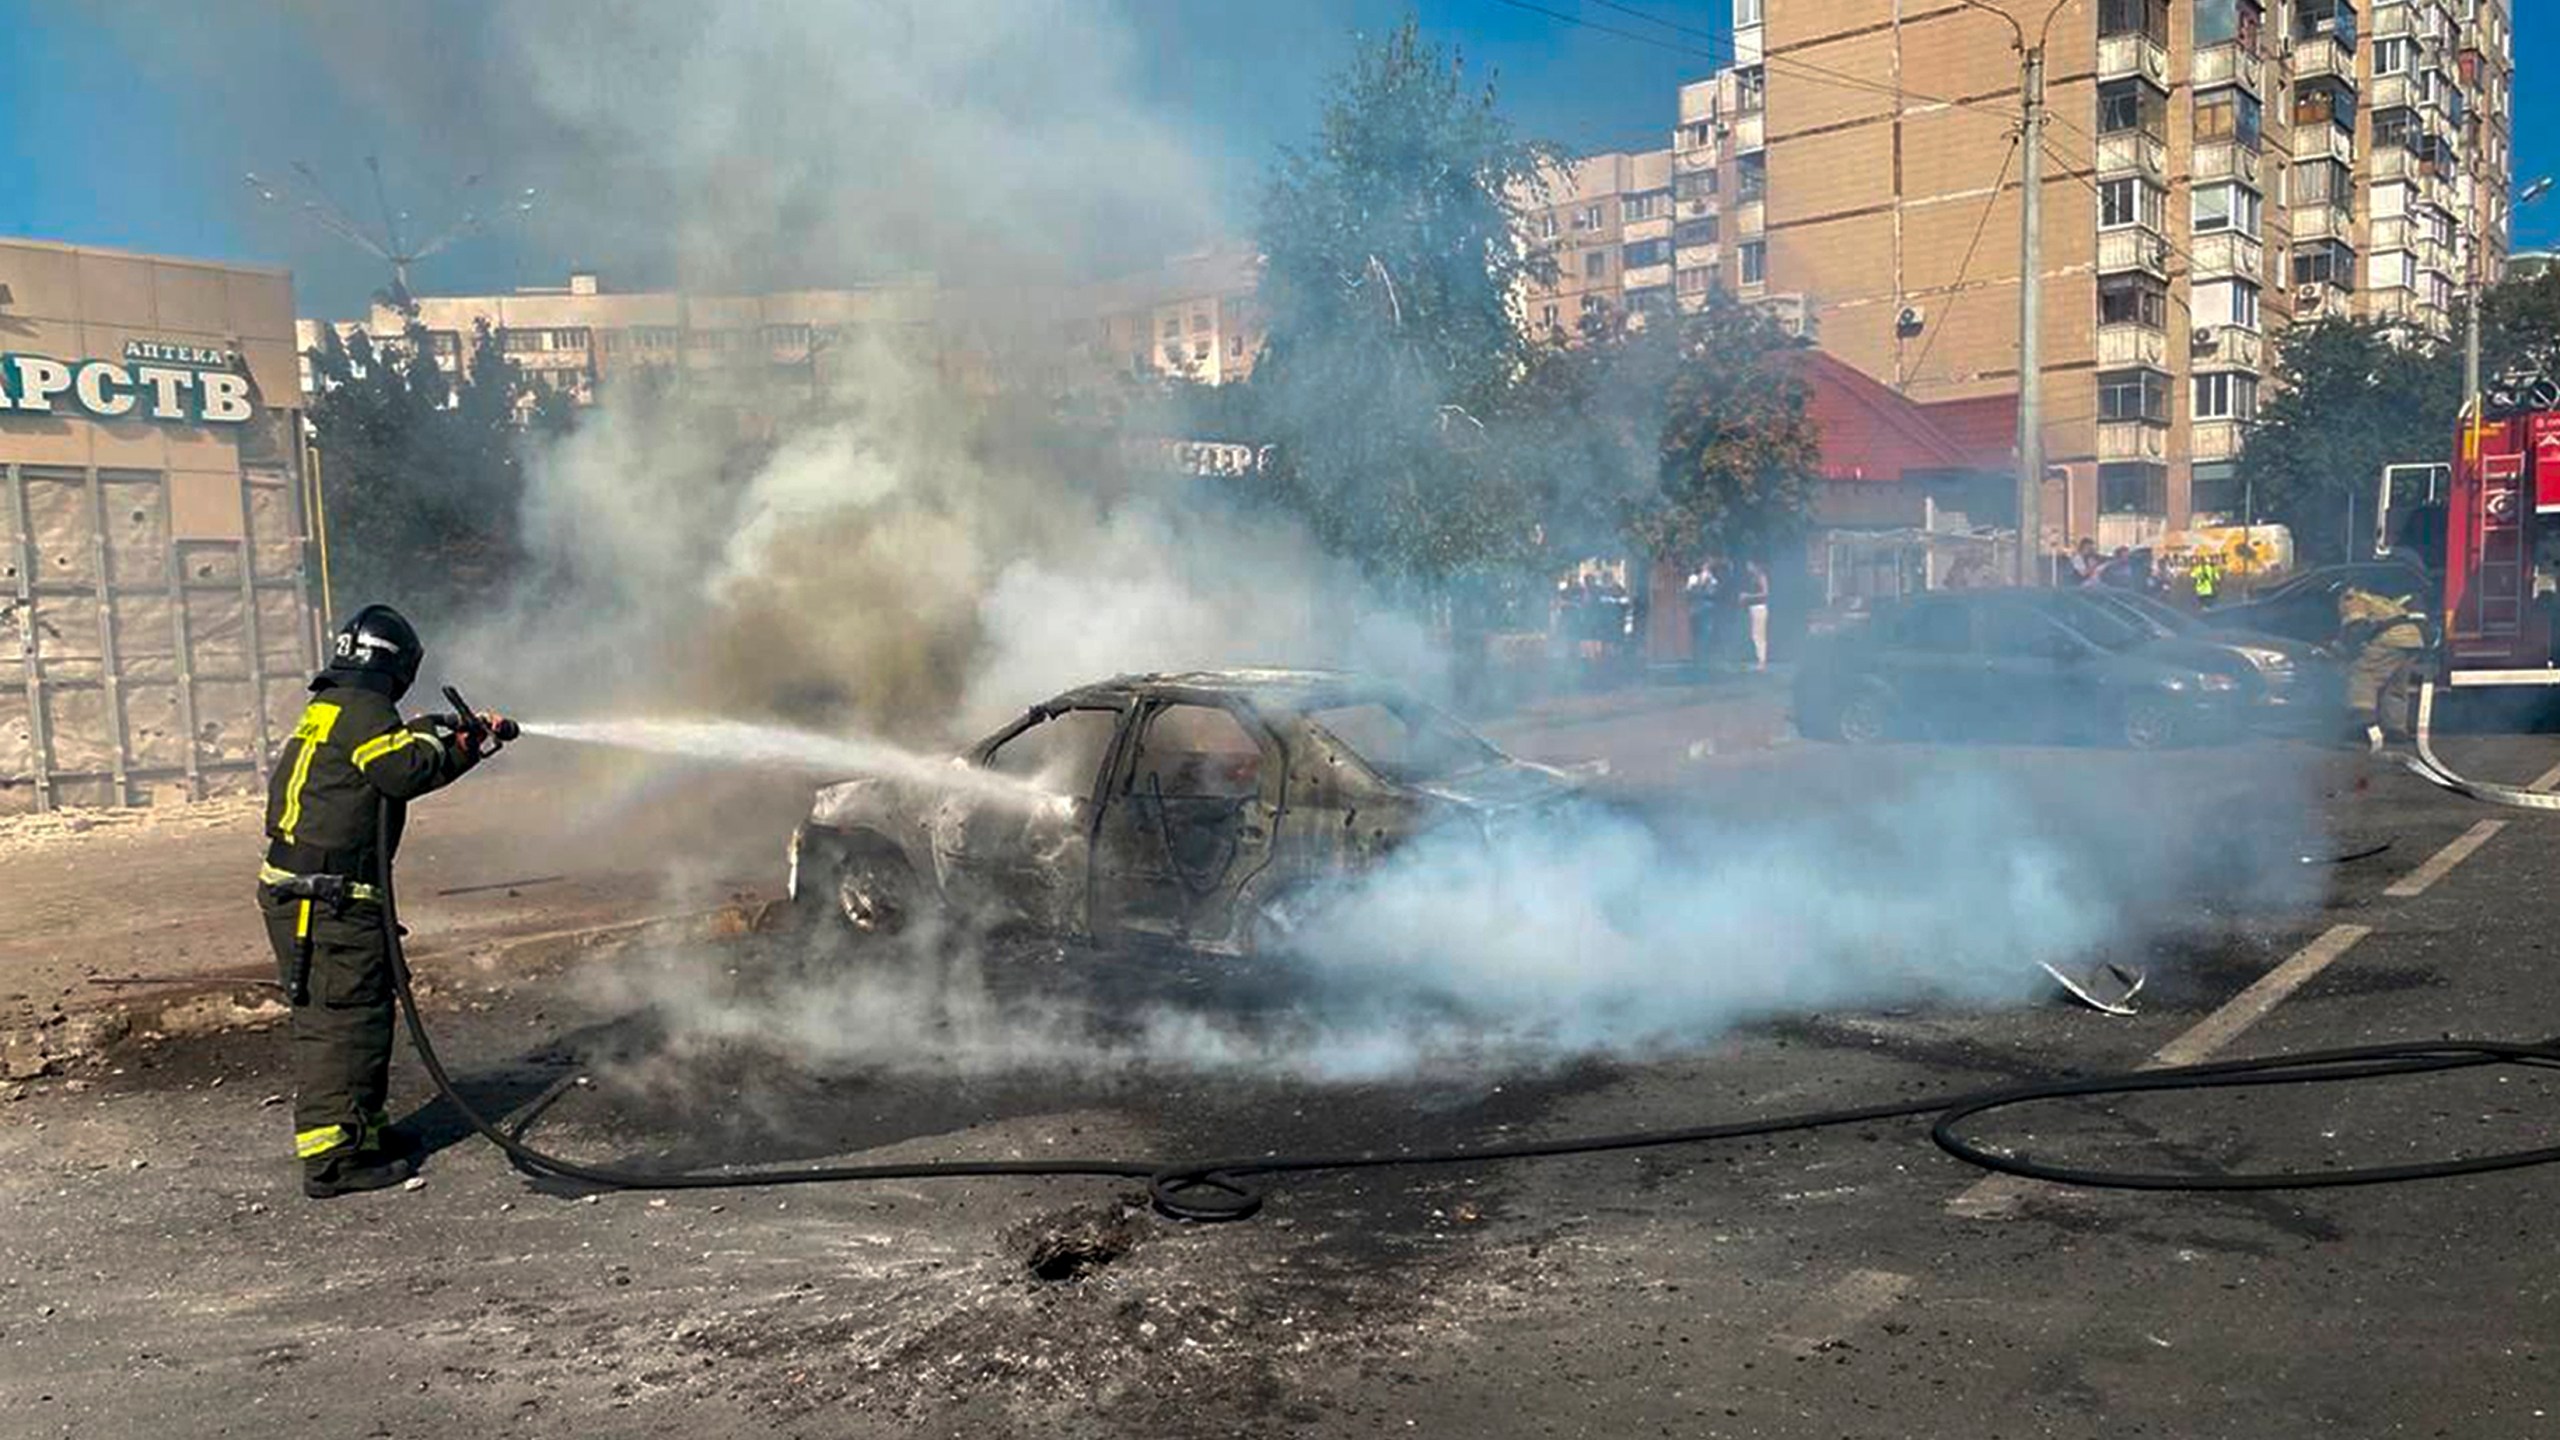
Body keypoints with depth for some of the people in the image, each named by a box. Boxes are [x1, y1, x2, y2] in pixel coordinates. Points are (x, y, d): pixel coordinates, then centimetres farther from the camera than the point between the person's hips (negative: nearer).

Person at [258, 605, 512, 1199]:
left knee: (334, 1016, 18)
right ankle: (331, 1157, -4)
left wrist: (473, 741, 20)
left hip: (305, 893, 10)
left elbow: (398, 763, 23)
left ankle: (361, 1129, 28)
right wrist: (429, 737, -4)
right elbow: (408, 770, -24)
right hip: (328, 898, -10)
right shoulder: (361, 707, -12)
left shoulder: (331, 706, 20)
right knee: (347, 1018, -6)